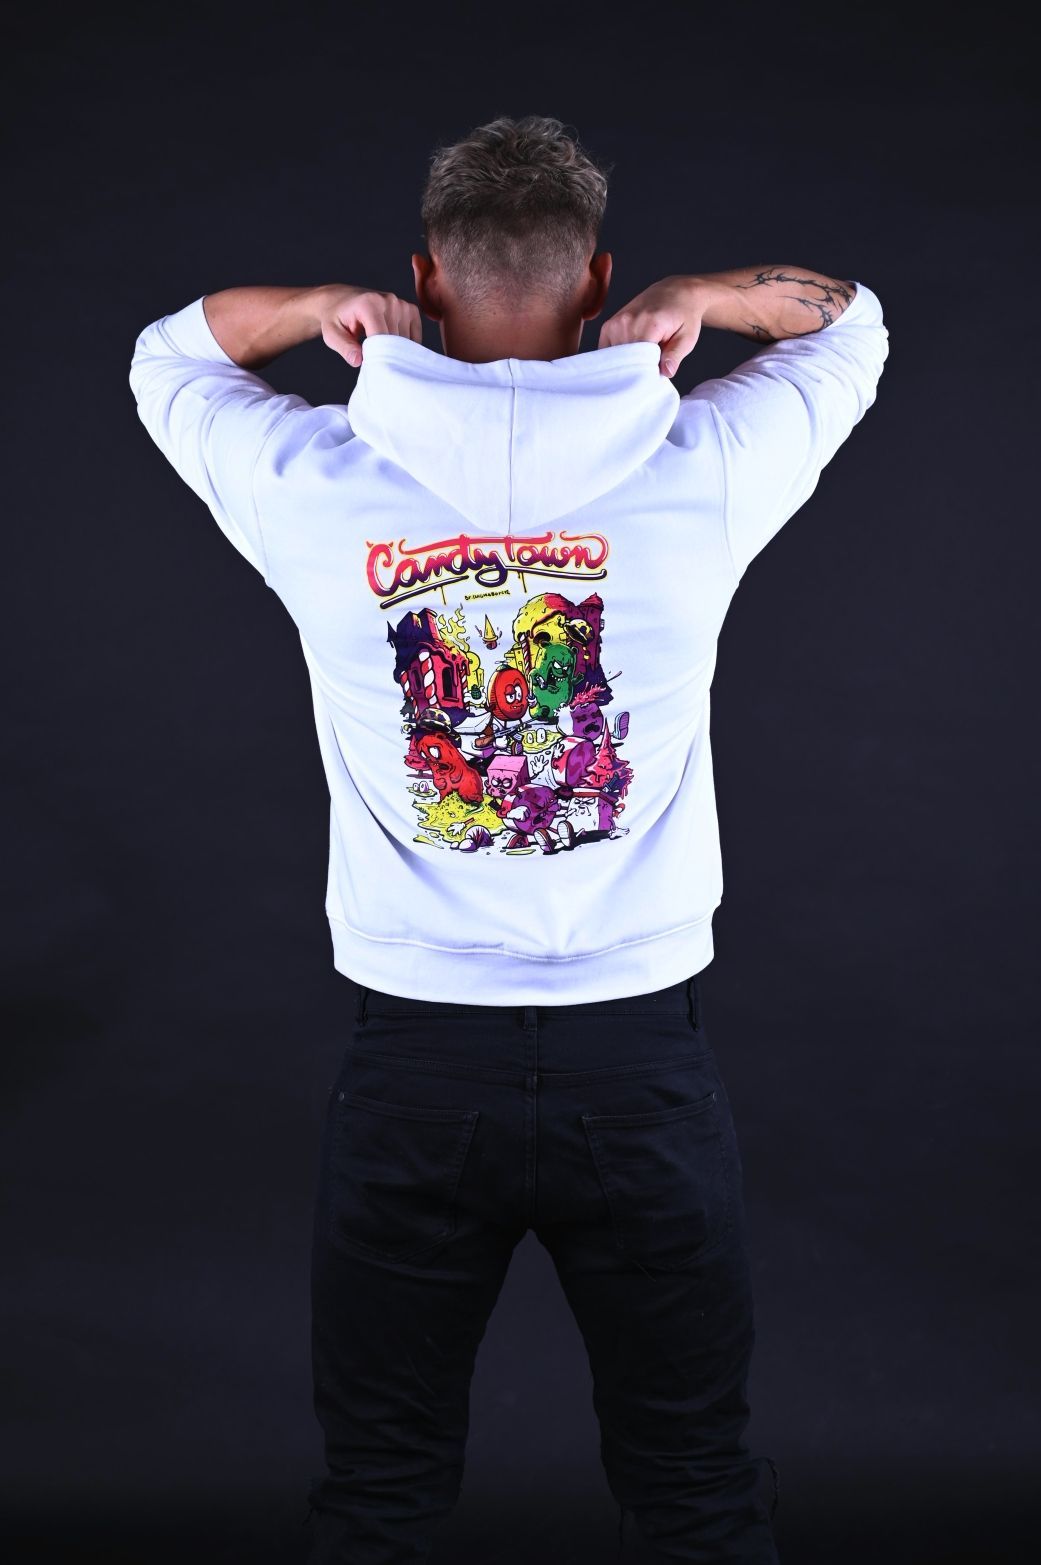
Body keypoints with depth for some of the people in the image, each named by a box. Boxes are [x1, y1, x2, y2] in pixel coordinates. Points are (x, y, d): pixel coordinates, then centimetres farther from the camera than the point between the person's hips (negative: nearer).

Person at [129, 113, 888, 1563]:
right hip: (643, 1062, 0)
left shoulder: (316, 483, -7)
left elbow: (166, 351, 15)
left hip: (411, 1064, 1)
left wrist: (326, 306, 0)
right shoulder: (698, 472, -7)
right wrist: (700, 298, -3)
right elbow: (849, 322, 13)